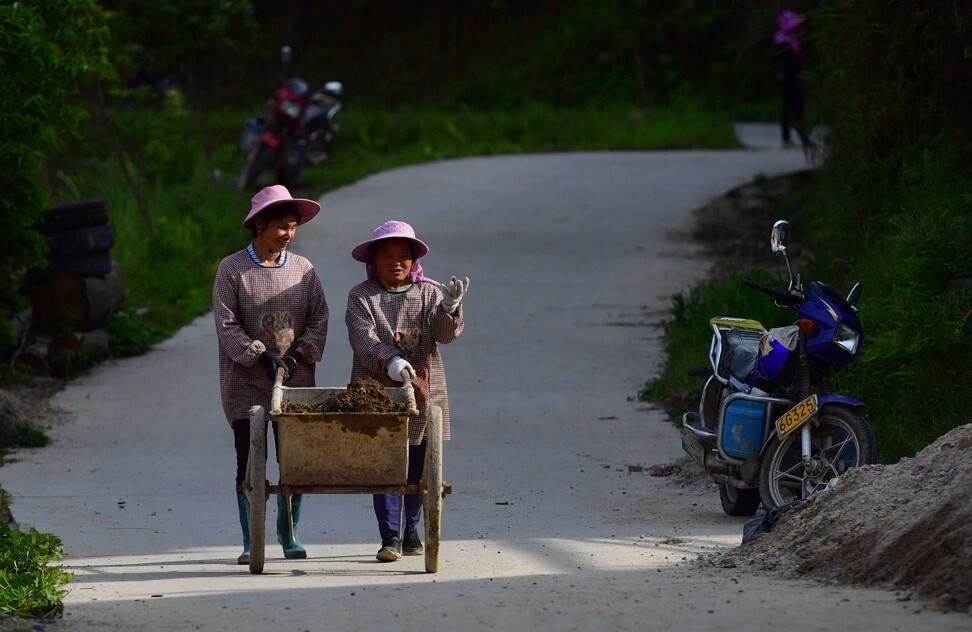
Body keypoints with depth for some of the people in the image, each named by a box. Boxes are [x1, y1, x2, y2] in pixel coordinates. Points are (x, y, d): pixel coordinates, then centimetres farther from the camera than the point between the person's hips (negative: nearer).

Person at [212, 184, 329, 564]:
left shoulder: (302, 269, 6)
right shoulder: (232, 270, -3)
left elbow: (318, 320, 6)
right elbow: (227, 326, -7)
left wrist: (297, 355, -9)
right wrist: (261, 356, -16)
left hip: (296, 382, 3)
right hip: (245, 384, -2)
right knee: (249, 462, -3)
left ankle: (288, 533, 20)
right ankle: (251, 542, 2)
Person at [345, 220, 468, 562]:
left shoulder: (429, 293, 6)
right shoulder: (361, 297, 0)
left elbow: (445, 334, -8)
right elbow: (364, 341, -14)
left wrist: (449, 307, -28)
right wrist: (391, 363, -31)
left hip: (422, 391, 2)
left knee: (418, 466, 8)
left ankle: (411, 528, 26)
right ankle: (390, 536, -7)